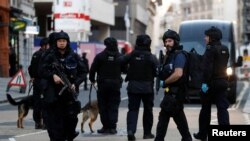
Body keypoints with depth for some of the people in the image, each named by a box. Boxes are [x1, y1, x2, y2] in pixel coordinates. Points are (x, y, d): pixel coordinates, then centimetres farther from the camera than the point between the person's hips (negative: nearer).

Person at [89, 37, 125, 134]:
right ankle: (112, 127, 0)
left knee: (103, 105, 7)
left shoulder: (100, 56, -7)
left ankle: (106, 126, 4)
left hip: (103, 83, -1)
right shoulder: (120, 57, -2)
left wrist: (92, 79, 9)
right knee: (114, 106, 6)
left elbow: (93, 69, -6)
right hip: (116, 84, 1)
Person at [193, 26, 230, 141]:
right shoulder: (225, 49, 11)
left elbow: (207, 67, -20)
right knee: (222, 108, 0)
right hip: (222, 82, 6)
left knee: (205, 109, 8)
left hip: (211, 83, -6)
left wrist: (205, 82, -20)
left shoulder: (211, 49, -13)